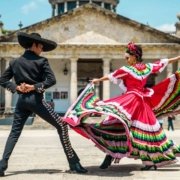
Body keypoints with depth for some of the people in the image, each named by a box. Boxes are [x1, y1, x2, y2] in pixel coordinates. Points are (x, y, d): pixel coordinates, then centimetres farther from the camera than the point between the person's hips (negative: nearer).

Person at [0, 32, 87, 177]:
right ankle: (73, 163, -1)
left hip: (22, 100, 5)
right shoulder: (41, 61, -3)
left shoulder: (15, 62, 12)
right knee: (61, 125, 2)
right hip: (35, 99, -5)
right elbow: (51, 80, -15)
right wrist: (34, 87, -11)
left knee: (15, 132, 15)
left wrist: (16, 87, 3)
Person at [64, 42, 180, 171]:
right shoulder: (148, 67, 9)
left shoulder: (127, 70, -3)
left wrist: (98, 80, 24)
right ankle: (152, 161, 12)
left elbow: (111, 76, 9)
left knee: (116, 123, -10)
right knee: (144, 129, 8)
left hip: (129, 100, -6)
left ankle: (110, 156, -18)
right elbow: (163, 62, 21)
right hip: (142, 101, 6)